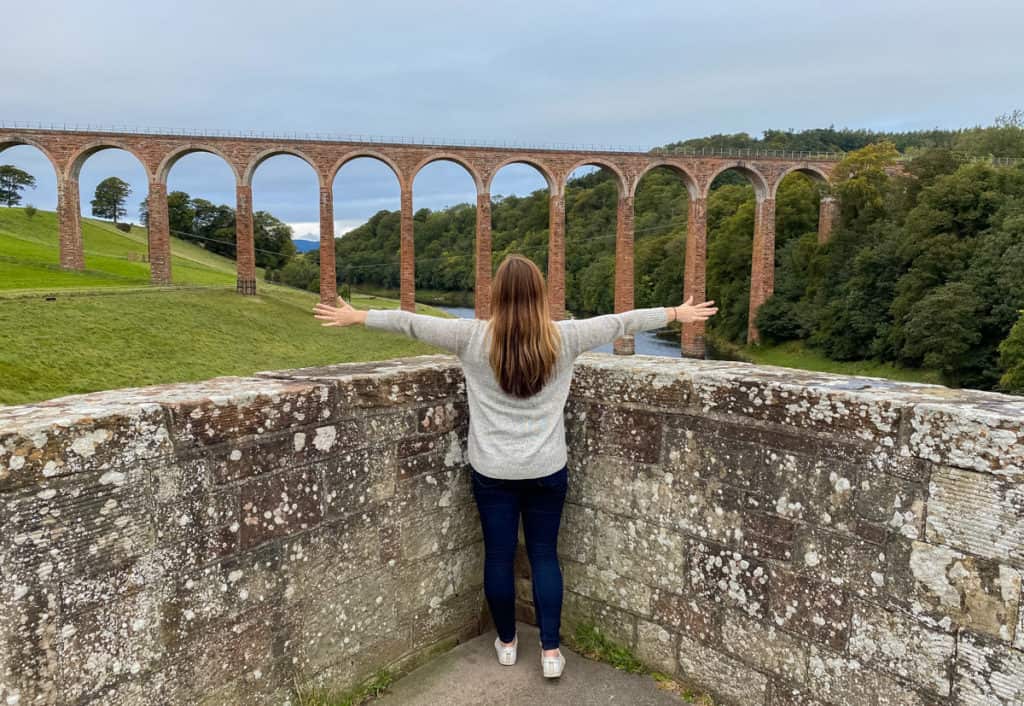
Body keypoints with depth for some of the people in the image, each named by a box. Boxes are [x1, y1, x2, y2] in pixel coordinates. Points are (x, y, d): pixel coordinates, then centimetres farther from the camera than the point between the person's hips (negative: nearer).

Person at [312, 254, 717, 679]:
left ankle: (506, 642, 30)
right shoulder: (563, 338, -8)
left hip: (493, 472, 0)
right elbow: (621, 322, 3)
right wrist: (677, 313, 15)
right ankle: (550, 650, 17)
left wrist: (354, 317, 11)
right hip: (547, 470, 1)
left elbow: (410, 323, -2)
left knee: (498, 555, 13)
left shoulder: (473, 338, -10)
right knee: (544, 555, 12)